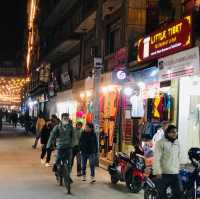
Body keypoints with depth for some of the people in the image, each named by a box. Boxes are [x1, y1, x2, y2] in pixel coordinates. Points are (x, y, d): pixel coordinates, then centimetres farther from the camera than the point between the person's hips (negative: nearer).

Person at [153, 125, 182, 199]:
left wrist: (178, 167, 17)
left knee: (179, 192, 6)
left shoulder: (177, 143, 12)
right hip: (164, 173, -6)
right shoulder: (161, 143, -9)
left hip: (175, 173, 6)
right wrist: (158, 172, -19)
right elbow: (157, 159, -13)